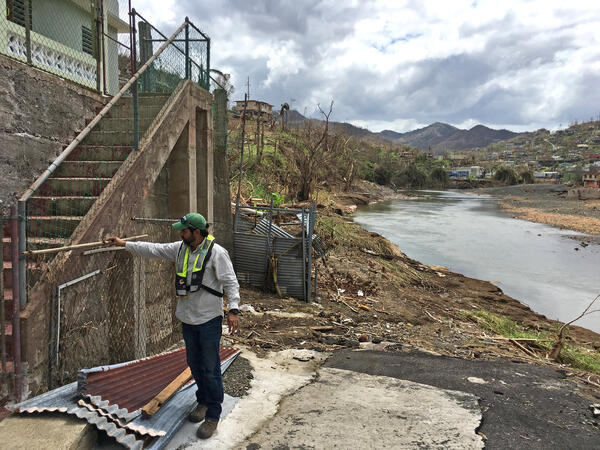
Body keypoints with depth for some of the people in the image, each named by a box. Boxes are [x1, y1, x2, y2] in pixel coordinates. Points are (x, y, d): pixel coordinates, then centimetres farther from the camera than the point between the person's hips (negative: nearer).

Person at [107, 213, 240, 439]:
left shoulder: (216, 253, -16)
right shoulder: (179, 248, 4)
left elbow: (230, 282, -16)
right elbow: (154, 249, 13)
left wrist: (233, 310, -23)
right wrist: (124, 244, 13)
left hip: (209, 319, -7)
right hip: (187, 318, 7)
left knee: (210, 368, 0)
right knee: (194, 364, 19)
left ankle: (213, 415, 13)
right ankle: (203, 401, 39)